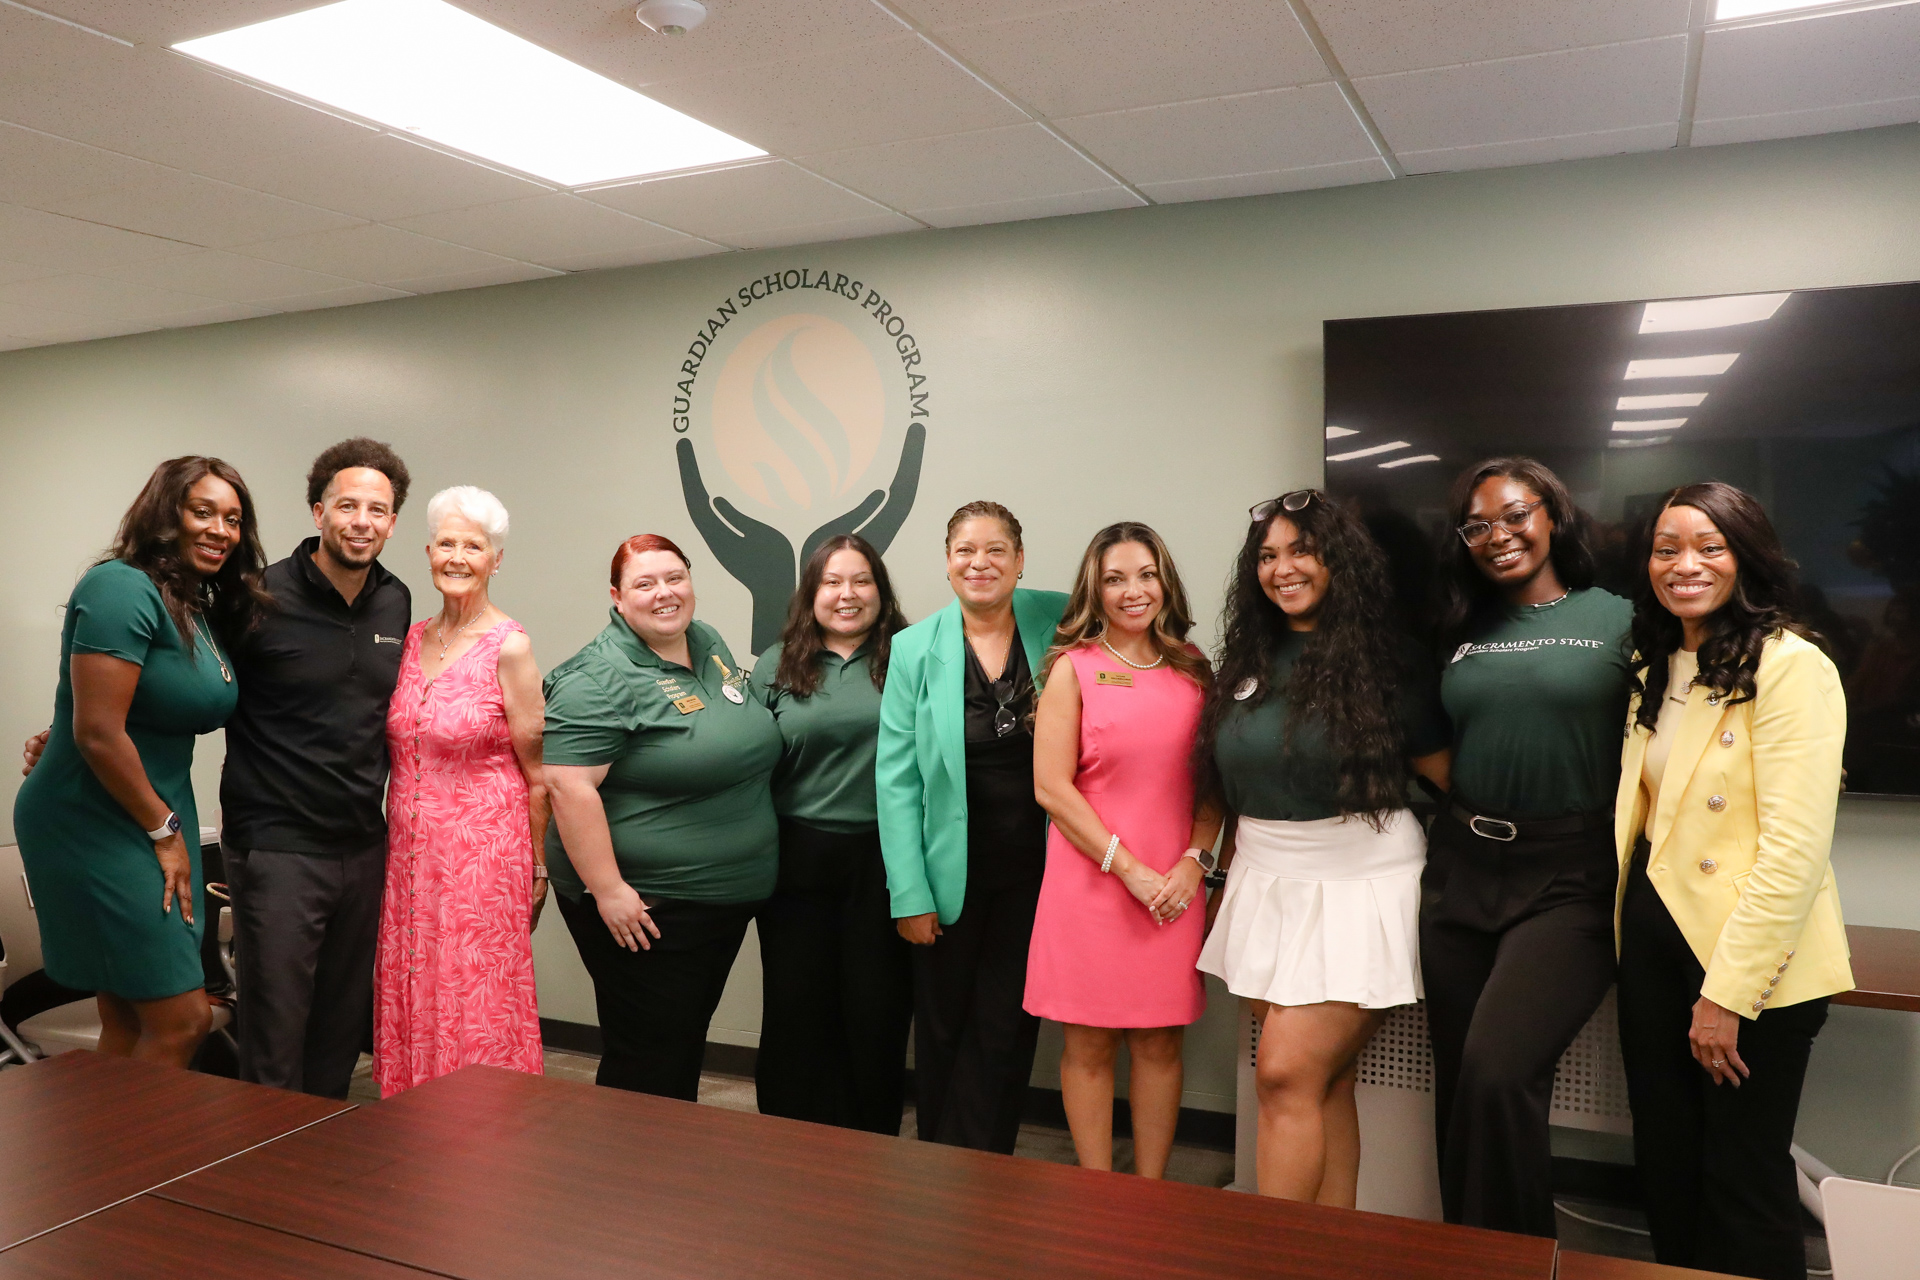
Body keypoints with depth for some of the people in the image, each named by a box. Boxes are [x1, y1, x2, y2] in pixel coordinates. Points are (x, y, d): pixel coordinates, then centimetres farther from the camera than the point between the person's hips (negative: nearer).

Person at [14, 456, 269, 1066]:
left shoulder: (200, 610, 13)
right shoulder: (123, 588, -15)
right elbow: (98, 731, -20)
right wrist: (165, 830, -12)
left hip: (155, 823, 9)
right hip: (96, 827, -9)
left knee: (132, 1027, 12)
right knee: (183, 1020, -6)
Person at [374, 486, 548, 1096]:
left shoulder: (509, 647, -9)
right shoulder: (411, 639, 8)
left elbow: (537, 773, -5)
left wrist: (539, 869, -2)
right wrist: (396, 837, 12)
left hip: (485, 851, -6)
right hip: (409, 850, 6)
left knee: (477, 1012, 0)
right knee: (411, 1004, 12)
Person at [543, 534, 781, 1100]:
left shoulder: (710, 644, 8)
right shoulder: (600, 678, -17)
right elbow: (569, 786, -22)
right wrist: (607, 890, -23)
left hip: (727, 898, 8)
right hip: (645, 907, -8)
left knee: (687, 1042, 19)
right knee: (647, 1058, 2)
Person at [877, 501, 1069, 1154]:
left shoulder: (1057, 625, -3)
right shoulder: (916, 648, -4)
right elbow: (896, 778, -4)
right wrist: (909, 894, -8)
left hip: (1033, 870, 0)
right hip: (951, 873, 0)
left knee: (1008, 1027, 8)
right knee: (943, 1026, 13)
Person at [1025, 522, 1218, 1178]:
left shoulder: (1193, 670, 8)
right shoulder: (1074, 668, -3)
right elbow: (1051, 786, -8)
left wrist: (1195, 861, -5)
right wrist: (1129, 868, -11)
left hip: (1173, 888, 3)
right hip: (1092, 879, -3)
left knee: (1161, 1044, 9)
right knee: (1090, 1046, 5)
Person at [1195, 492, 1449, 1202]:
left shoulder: (1384, 658, -5)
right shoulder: (1249, 659, 10)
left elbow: (1447, 773, -2)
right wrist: (1230, 873, 17)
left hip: (1359, 883, -5)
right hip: (1265, 885, 5)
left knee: (1287, 1073, -11)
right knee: (1324, 1085, 9)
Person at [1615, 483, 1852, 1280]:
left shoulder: (1790, 667, -14)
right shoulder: (1655, 667, 11)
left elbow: (1796, 847, -20)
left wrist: (1727, 992, -20)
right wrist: (1629, 930, 7)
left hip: (1752, 967, -7)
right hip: (1655, 939, 7)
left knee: (1743, 1181, 5)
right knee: (1666, 1164, 16)